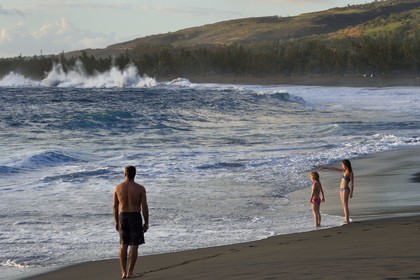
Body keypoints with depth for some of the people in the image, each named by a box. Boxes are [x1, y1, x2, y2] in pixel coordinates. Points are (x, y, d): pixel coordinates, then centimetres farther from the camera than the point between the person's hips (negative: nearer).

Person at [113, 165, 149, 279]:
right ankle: (130, 272, 0)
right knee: (134, 245, 3)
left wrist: (116, 222, 13)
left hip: (123, 217, 3)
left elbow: (115, 206, 2)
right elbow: (144, 207, -10)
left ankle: (124, 272, 6)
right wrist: (146, 223, -1)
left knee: (123, 245, 9)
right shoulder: (140, 188, -9)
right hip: (135, 218, -3)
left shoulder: (118, 188, -3)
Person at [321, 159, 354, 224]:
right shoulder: (344, 170, 10)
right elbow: (334, 169, 16)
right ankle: (346, 218, 14)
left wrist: (351, 193, -15)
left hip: (346, 189, -9)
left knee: (345, 205, -11)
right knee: (343, 205, 9)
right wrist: (326, 167, 17)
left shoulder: (350, 173, -12)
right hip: (341, 189, 9)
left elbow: (352, 184, -13)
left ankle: (347, 220, -11)